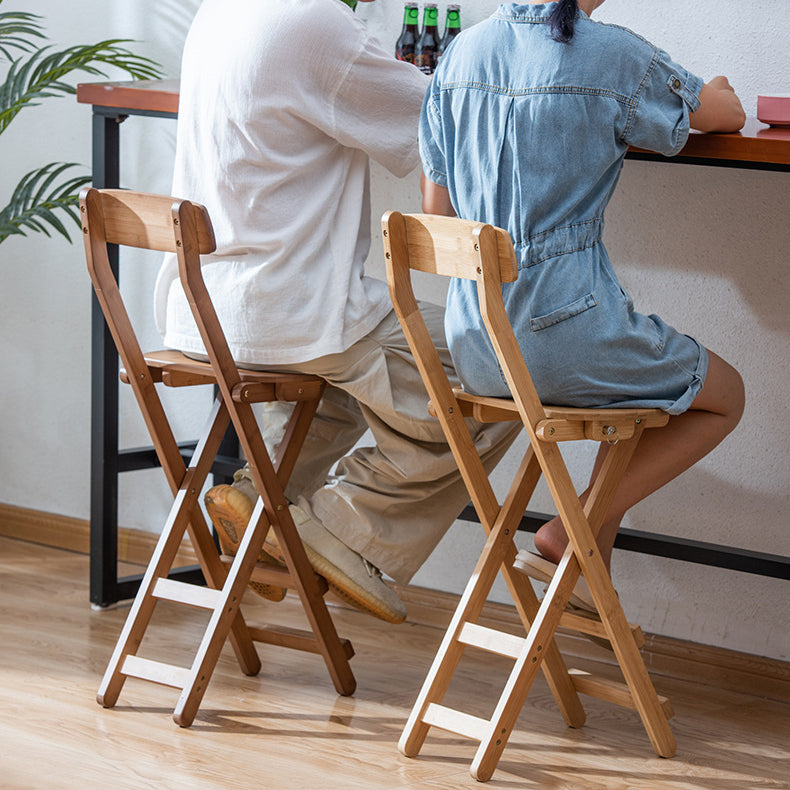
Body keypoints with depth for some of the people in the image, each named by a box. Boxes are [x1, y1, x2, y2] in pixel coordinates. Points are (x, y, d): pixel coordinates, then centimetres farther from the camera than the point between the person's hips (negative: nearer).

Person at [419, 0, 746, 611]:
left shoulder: (461, 53, 6)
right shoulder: (614, 56, -10)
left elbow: (436, 209, 12)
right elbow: (728, 114, 9)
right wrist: (716, 92, 32)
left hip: (474, 345, 7)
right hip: (564, 332, -7)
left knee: (647, 376, 31)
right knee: (724, 395, 18)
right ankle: (572, 532, 6)